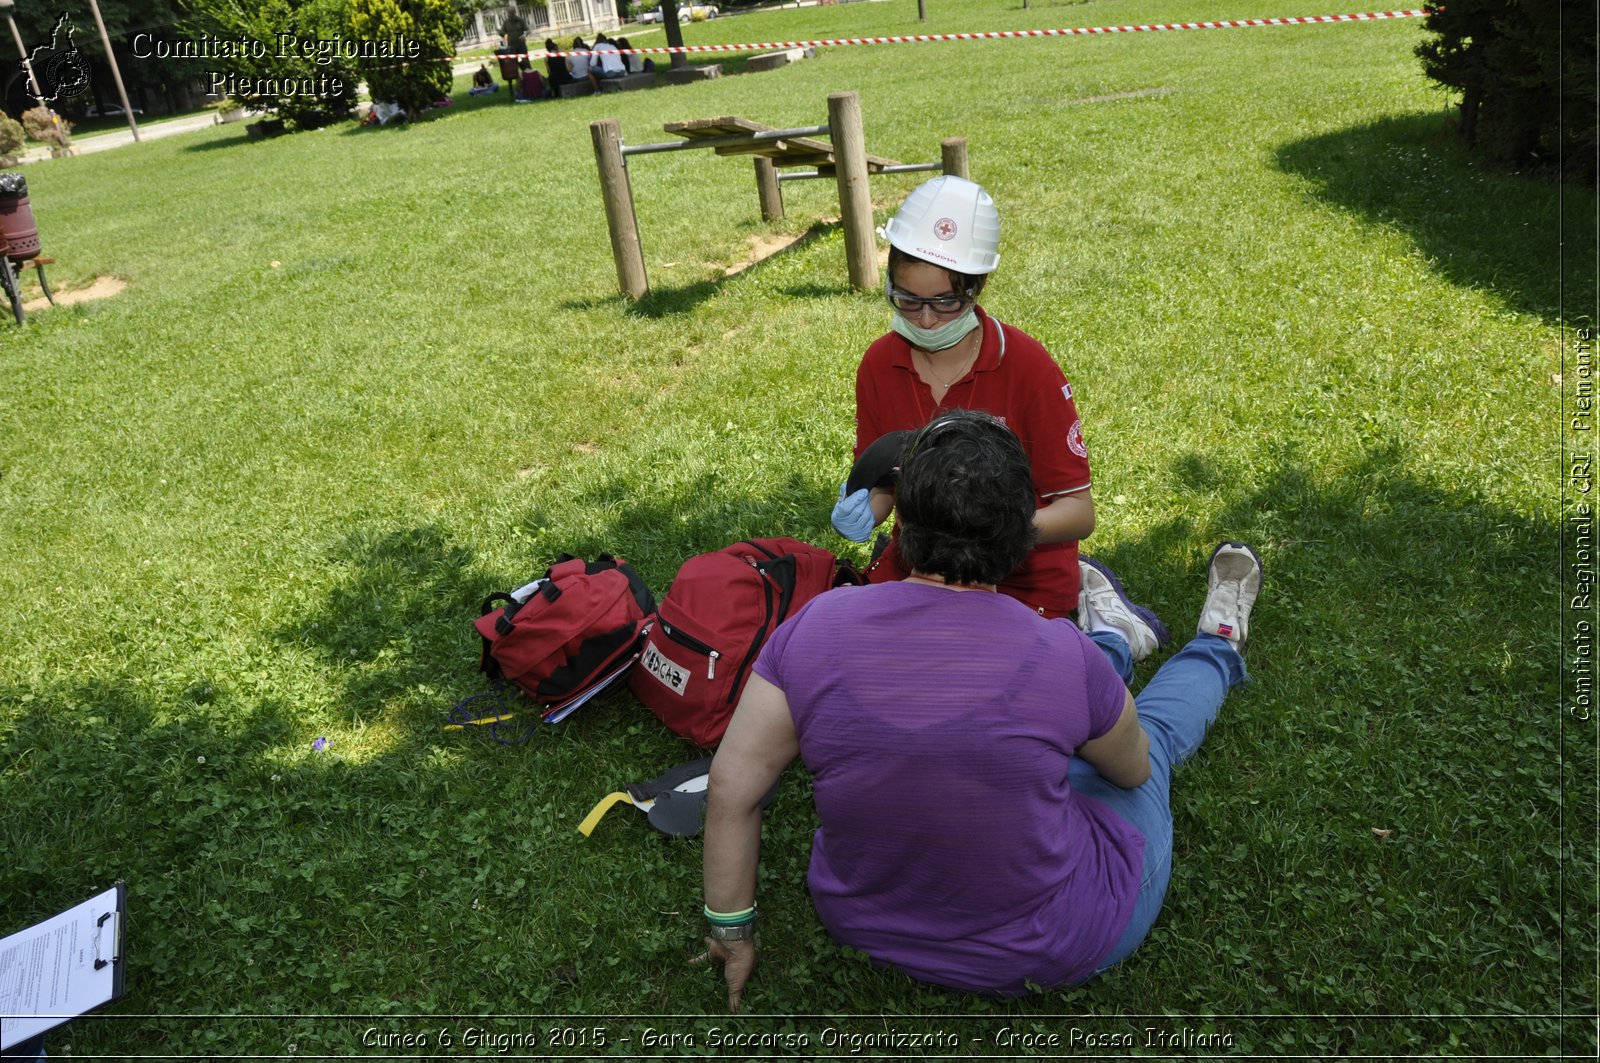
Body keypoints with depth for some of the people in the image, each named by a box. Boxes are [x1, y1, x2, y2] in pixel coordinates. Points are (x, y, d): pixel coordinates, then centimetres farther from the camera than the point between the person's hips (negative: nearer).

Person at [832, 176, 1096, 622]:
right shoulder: (878, 365, -6)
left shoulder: (1026, 366, -17)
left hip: (1023, 580, -3)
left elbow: (1079, 512, -16)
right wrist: (862, 513, -19)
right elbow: (882, 481, 4)